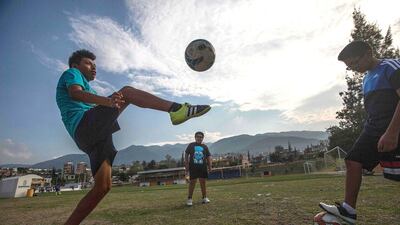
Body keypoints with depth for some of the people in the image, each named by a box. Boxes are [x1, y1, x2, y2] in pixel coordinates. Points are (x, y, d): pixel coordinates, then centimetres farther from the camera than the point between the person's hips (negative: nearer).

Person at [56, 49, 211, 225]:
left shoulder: (83, 85, 40)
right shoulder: (71, 73, 14)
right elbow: (75, 93, -11)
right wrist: (107, 101, -30)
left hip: (87, 137, 9)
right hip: (84, 123, -9)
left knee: (102, 187, 4)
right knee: (127, 91, -18)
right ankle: (177, 109, -35)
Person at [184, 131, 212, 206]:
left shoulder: (205, 147, 9)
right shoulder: (191, 145, 4)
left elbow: (208, 157, 10)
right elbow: (186, 155, 5)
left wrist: (209, 166, 3)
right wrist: (186, 165, -2)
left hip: (203, 167, 2)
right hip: (193, 167, -2)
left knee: (203, 182, 9)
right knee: (192, 182, 0)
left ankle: (204, 198, 21)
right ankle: (189, 198, 13)